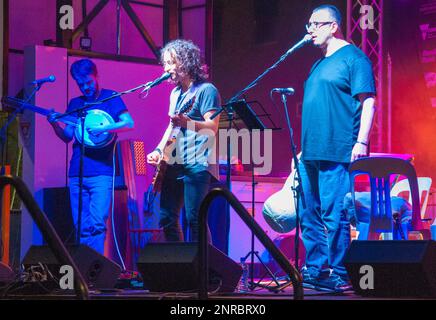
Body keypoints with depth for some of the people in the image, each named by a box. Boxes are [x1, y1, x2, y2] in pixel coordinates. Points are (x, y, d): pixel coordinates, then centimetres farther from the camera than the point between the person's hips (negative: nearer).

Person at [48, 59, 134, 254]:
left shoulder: (110, 98, 4)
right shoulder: (75, 104, 17)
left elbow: (129, 123, -7)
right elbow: (67, 137, 16)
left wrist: (101, 129, -19)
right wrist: (55, 124, -4)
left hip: (101, 172, -5)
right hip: (77, 172, 5)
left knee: (97, 224, -14)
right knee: (82, 227, 4)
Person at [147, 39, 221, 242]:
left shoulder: (206, 90, -5)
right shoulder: (175, 93, 19)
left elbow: (212, 127, -15)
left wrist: (187, 123, -31)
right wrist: (159, 151, 13)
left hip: (197, 164, -8)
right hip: (173, 163, 8)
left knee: (194, 219, -12)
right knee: (167, 218, 6)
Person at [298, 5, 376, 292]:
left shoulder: (353, 58, -4)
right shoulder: (319, 65, 21)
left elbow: (367, 101, -10)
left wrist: (361, 141, -18)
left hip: (336, 152, -9)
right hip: (311, 153, 9)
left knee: (334, 214, -9)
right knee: (310, 214, 9)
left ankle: (338, 274, -5)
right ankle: (315, 269, 15)